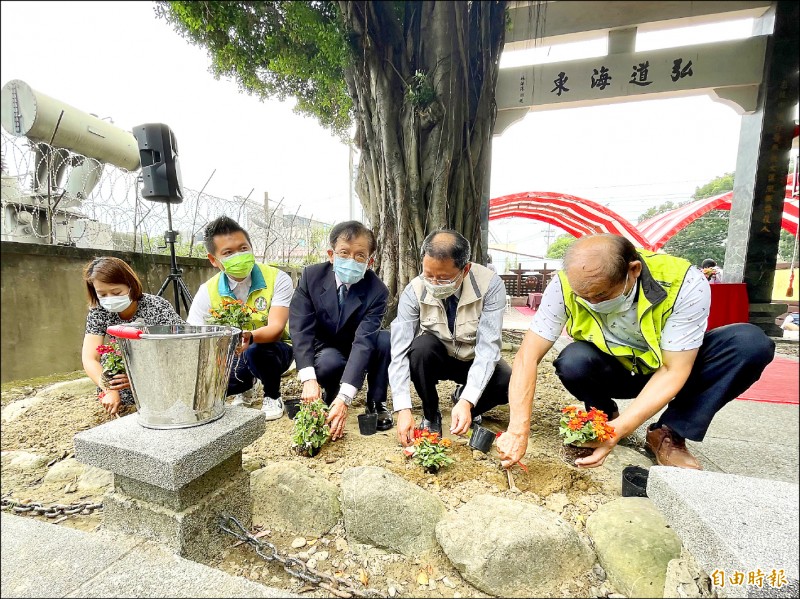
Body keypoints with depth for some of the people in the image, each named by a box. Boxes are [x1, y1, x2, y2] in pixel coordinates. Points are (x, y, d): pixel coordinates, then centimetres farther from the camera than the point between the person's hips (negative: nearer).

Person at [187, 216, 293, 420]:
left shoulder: (277, 279, -19)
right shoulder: (208, 291, -9)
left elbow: (276, 328, -29)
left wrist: (249, 337, -51)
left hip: (272, 350, -3)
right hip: (232, 357, 4)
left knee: (256, 351, -36)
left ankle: (272, 396, -3)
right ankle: (245, 385, 14)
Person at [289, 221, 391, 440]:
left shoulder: (377, 291, -24)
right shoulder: (311, 276, -18)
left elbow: (363, 341, -33)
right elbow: (300, 328, -23)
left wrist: (345, 397, -43)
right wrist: (309, 380, -36)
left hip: (360, 353, 0)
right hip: (324, 351, 0)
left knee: (386, 339, -30)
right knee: (331, 361, -35)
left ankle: (376, 403, -9)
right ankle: (329, 396, 1)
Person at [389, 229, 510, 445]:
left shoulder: (490, 285, -25)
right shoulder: (414, 291, -23)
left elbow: (488, 347, -29)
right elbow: (399, 351, -25)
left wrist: (466, 402, -39)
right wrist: (403, 409, -34)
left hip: (476, 361, 0)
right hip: (435, 358, 1)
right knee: (421, 345, -33)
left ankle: (464, 403, 4)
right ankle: (431, 415, -7)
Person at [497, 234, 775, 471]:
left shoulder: (684, 283, -29)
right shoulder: (565, 286, -27)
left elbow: (672, 372, -26)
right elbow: (528, 356, -28)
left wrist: (618, 431, -36)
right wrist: (518, 430, -36)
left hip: (671, 367, 1)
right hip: (614, 372, 0)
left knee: (750, 343, -25)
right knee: (573, 361, -34)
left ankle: (667, 435, -9)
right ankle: (604, 415, 1)